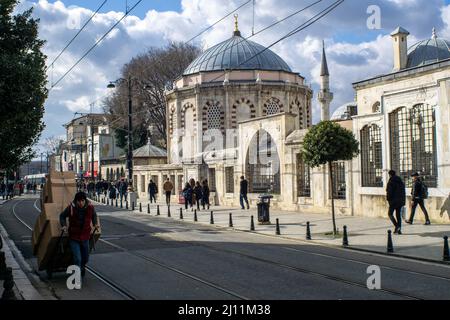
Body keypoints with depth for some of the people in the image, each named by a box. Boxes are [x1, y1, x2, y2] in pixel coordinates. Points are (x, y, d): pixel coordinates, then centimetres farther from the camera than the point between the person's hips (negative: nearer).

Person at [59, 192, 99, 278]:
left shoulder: (90, 207, -10)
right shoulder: (71, 208, -17)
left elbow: (94, 215, 13)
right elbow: (62, 216, 2)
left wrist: (95, 224, 0)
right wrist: (64, 225, -13)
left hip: (85, 238, 3)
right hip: (74, 238, -3)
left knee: (85, 258, 19)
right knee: (77, 259, -13)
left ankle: (82, 267, 51)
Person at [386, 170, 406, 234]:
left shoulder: (391, 182, -10)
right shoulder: (401, 182, 12)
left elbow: (389, 192, -15)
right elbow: (403, 192, 14)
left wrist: (388, 199, -2)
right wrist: (403, 201, 16)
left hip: (393, 201, -6)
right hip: (400, 201, 6)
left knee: (390, 214, 4)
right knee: (398, 215, 9)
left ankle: (396, 226, -14)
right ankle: (399, 230, 7)